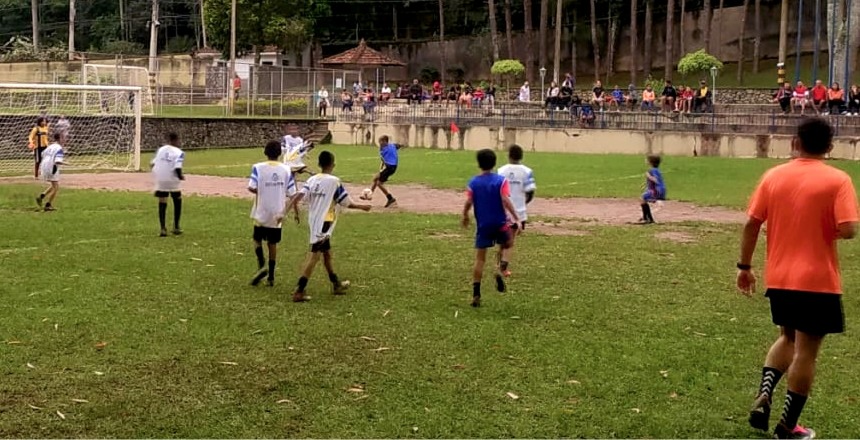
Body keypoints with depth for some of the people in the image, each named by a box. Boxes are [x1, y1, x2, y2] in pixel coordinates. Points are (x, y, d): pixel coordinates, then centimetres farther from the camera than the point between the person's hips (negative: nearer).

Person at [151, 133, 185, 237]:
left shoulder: (160, 149, 7)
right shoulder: (179, 152, -7)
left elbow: (152, 163, 6)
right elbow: (177, 168, -20)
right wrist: (181, 176, -2)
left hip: (160, 180, 3)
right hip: (173, 180, -3)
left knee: (162, 204, 8)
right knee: (177, 201, 18)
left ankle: (163, 228, -2)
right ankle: (176, 227, 18)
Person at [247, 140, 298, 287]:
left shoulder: (258, 168, -8)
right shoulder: (286, 170, -1)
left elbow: (251, 188, -18)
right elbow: (292, 194, -2)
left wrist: (261, 191, 4)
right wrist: (296, 213, 7)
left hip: (261, 213, -2)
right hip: (278, 214, 2)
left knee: (257, 239, 16)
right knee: (272, 243, 13)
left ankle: (261, 264, -8)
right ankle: (271, 277, 15)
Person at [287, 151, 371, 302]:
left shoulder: (312, 180, 5)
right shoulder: (334, 181, -11)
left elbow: (298, 197, -7)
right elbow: (347, 203, -5)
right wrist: (362, 207, 11)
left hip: (313, 223, 7)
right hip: (324, 224, -7)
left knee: (327, 253, 20)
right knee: (314, 256, -7)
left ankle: (336, 284, 34)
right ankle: (299, 291, -11)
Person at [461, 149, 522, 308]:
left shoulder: (473, 182, -1)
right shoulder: (501, 180, -7)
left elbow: (468, 203, -5)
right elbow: (506, 201, -17)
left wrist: (465, 216, 14)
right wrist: (517, 219, -15)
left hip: (483, 225, 1)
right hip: (500, 223, -1)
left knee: (480, 259, 8)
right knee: (507, 245, 26)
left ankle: (476, 295, 5)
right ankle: (500, 270, -3)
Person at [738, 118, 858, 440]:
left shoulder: (773, 176, 1)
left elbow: (751, 224, 0)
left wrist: (744, 266, 9)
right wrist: (826, 229, 4)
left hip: (778, 279, 4)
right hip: (818, 281, -4)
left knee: (787, 338, 24)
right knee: (806, 350, 7)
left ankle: (763, 396, 4)